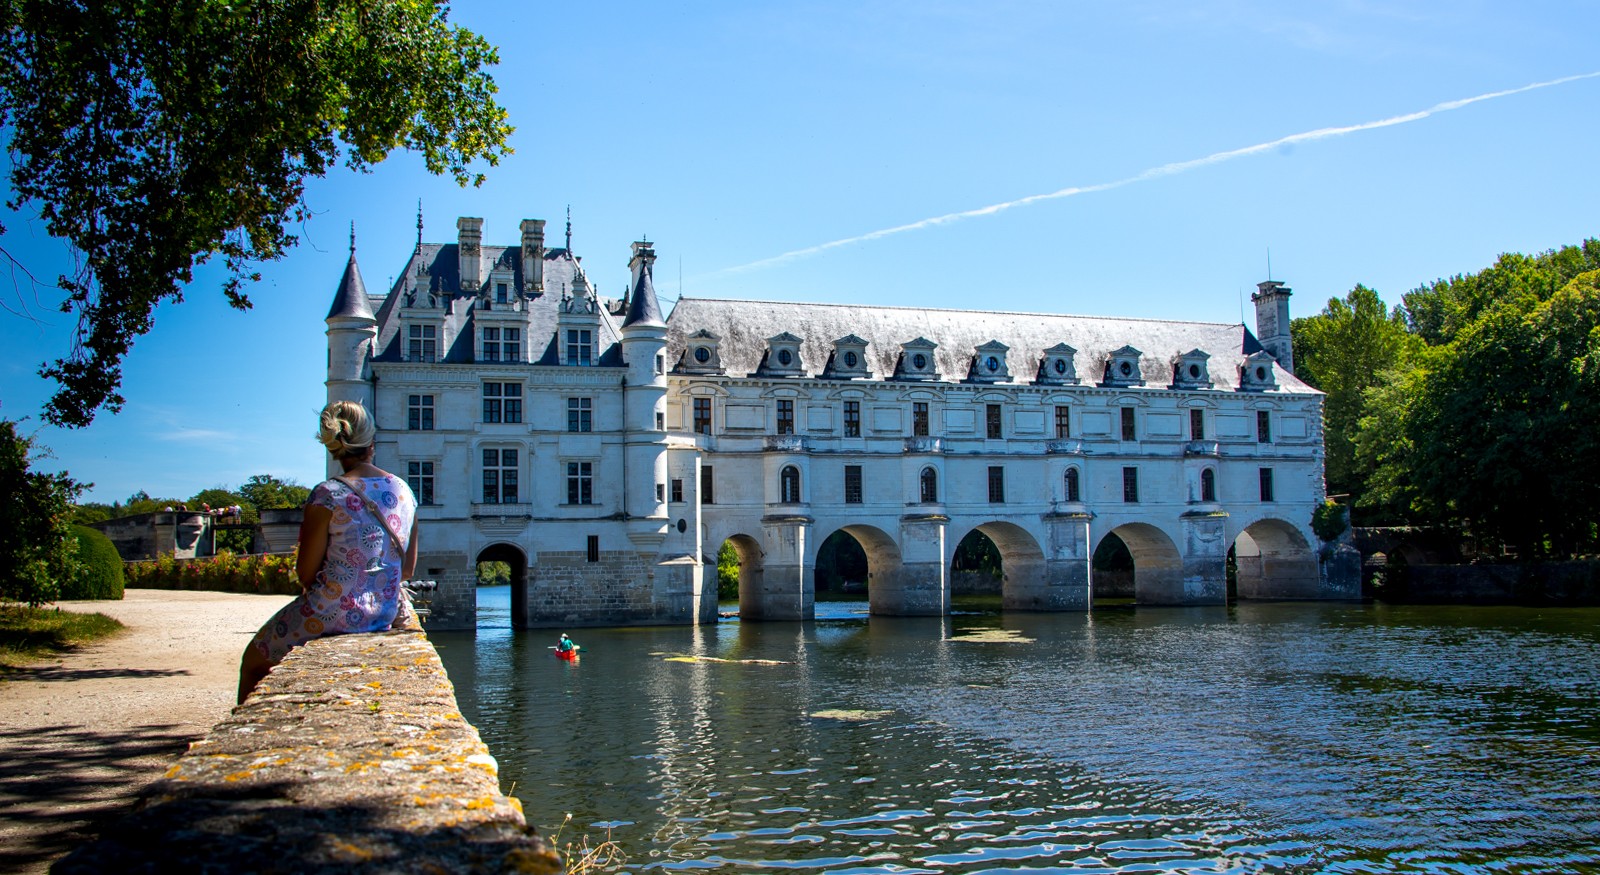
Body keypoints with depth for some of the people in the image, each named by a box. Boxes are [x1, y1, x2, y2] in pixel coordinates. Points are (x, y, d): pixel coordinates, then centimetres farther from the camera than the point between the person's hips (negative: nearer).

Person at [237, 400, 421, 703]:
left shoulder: (328, 494, -15)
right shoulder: (404, 492, 1)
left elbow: (306, 572, -11)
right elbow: (408, 569, 8)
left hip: (334, 614, -5)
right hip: (387, 614, 5)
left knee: (254, 662, 17)